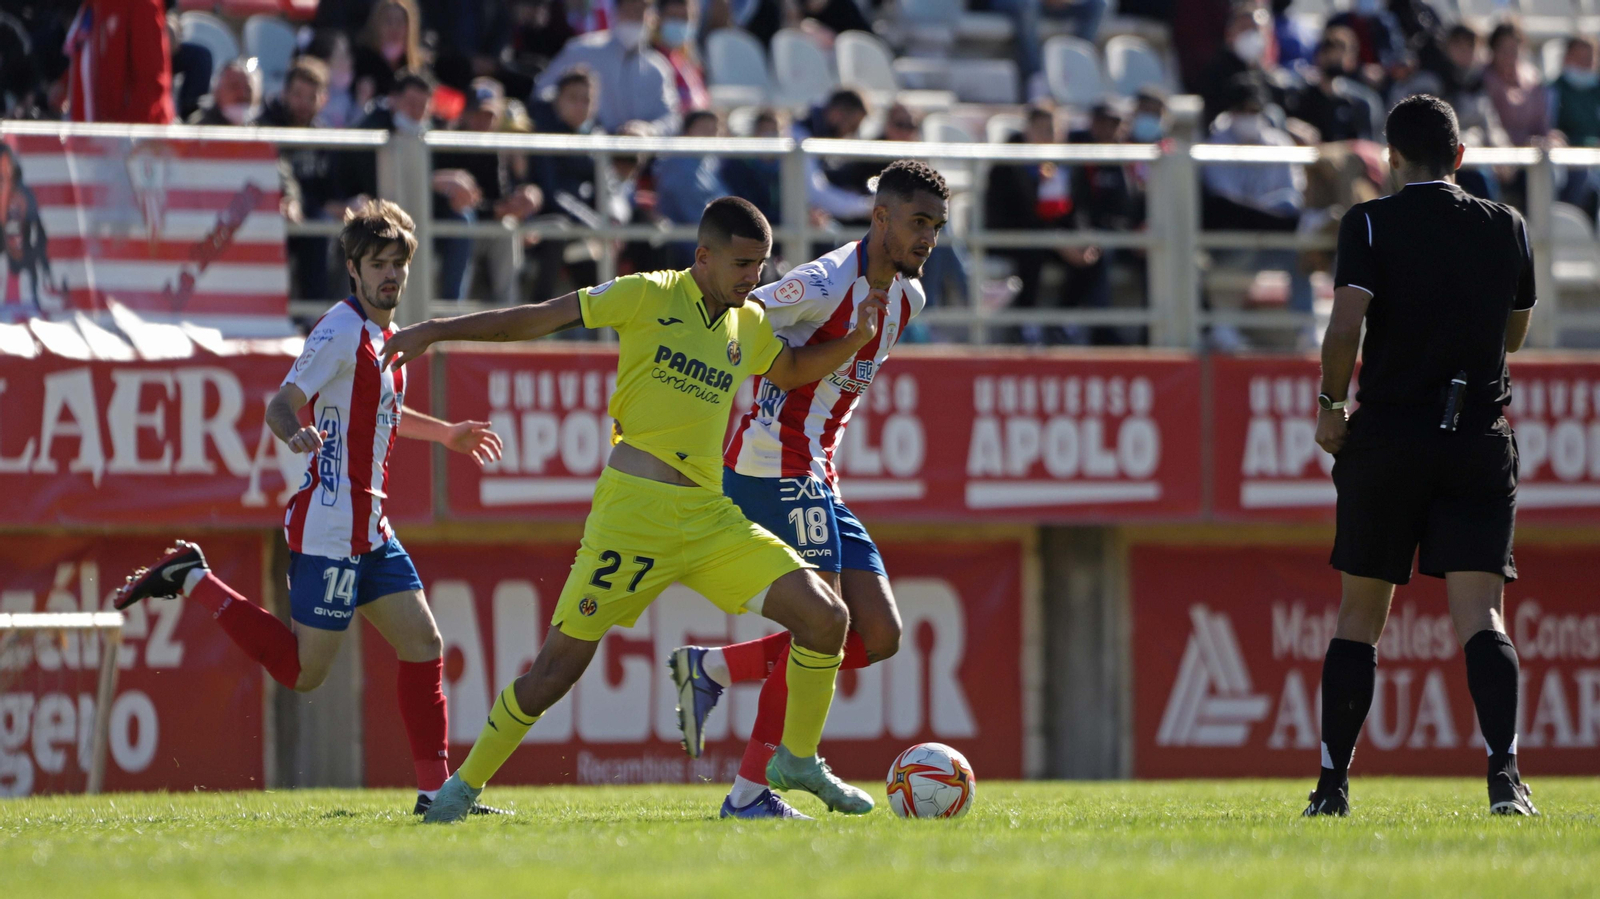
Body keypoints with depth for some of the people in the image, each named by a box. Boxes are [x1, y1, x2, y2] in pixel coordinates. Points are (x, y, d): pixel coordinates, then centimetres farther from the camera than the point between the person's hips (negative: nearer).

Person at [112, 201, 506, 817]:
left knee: (423, 643, 3)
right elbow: (280, 405, -21)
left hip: (369, 529, 9)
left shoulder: (381, 333, 15)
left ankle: (435, 791, 6)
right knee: (303, 671, -7)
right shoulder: (341, 331, -13)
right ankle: (192, 580, 5)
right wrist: (295, 434, -43)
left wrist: (446, 434, 43)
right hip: (329, 528, -9)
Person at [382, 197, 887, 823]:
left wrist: (855, 340, 15)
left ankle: (798, 761, 11)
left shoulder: (749, 326, 14)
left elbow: (791, 370, 34)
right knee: (560, 664, -7)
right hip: (635, 508, -6)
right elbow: (538, 319, -1)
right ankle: (464, 785, 9)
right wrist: (435, 331, -4)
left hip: (710, 513, 6)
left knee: (825, 616, -6)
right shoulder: (650, 297, -3)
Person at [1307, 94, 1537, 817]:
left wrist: (1331, 404, -2)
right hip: (1479, 443, 1)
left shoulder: (1370, 225, -4)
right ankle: (1504, 771, -24)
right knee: (1480, 617, -6)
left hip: (1386, 437, -1)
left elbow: (1345, 326, -15)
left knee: (1359, 616, 9)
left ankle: (1333, 783, 11)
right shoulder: (1507, 229, 7)